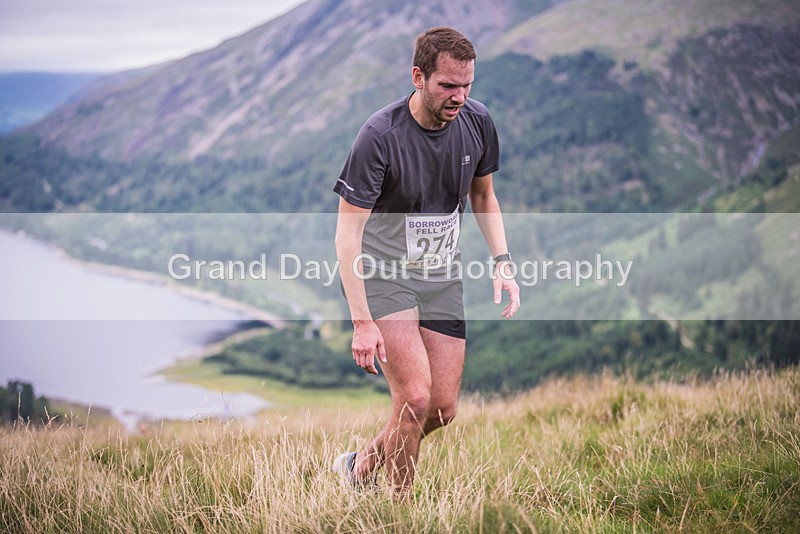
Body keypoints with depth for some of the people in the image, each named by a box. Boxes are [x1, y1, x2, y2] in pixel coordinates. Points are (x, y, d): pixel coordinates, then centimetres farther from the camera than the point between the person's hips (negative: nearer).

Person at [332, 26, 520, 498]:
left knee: (443, 410, 4)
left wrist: (503, 261, -1)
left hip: (443, 277, 6)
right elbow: (348, 233, -21)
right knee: (415, 399, -17)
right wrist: (362, 321, -26)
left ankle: (360, 468, 30)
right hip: (383, 275, -5)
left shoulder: (477, 122, -6)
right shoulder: (380, 136, -22)